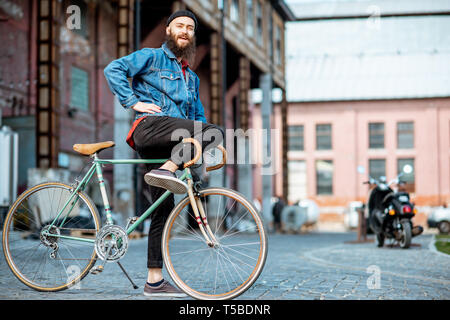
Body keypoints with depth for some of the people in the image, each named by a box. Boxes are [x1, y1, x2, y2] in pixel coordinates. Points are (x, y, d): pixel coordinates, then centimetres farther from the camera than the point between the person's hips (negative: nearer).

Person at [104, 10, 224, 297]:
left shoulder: (191, 77, 31)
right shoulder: (151, 57, 10)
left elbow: (197, 115, 33)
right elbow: (114, 69, -1)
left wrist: (203, 149, 16)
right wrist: (134, 102, -10)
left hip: (166, 144, 7)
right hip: (149, 126, -7)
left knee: (164, 207, 1)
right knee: (215, 132, -24)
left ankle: (155, 281, 2)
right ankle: (166, 170, -29)